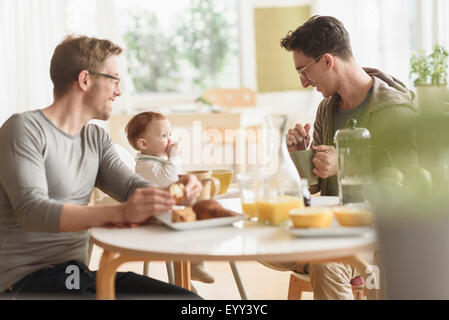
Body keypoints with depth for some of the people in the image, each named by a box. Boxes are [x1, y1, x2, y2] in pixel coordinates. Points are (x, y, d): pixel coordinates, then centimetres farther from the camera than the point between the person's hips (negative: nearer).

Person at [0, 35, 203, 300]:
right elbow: (31, 210, -23)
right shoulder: (24, 129, -9)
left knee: (188, 299, -10)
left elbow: (132, 187, 5)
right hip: (28, 278, -7)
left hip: (78, 270, 7)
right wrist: (118, 214, -36)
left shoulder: (97, 138, 15)